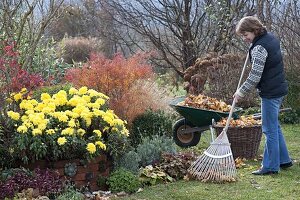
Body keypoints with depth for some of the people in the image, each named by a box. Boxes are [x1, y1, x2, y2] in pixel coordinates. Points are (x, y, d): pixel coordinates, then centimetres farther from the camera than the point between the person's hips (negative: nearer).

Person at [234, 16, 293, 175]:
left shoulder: (259, 48, -21)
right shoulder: (270, 37, 9)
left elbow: (255, 77, -23)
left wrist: (242, 91, -11)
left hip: (270, 92, -10)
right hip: (278, 89, 10)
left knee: (270, 129, -3)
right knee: (274, 127, 19)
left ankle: (270, 166, 4)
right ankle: (284, 160, 27)